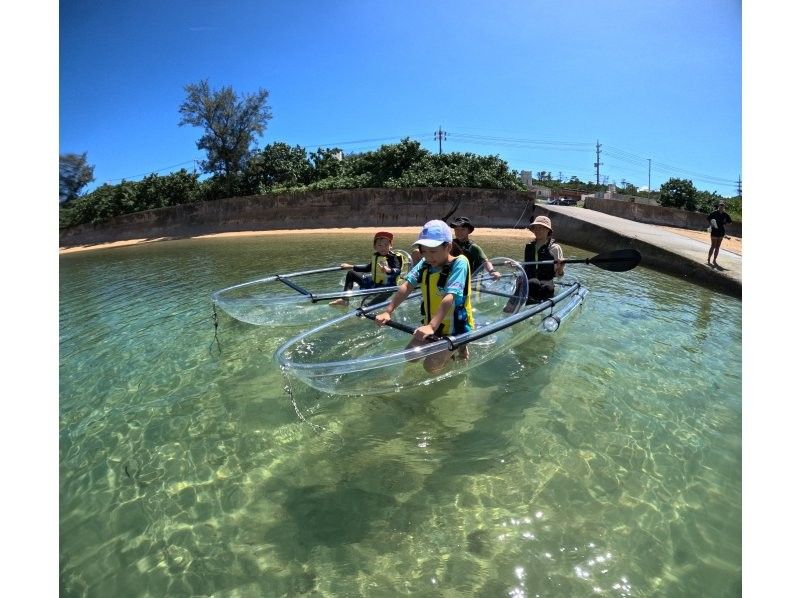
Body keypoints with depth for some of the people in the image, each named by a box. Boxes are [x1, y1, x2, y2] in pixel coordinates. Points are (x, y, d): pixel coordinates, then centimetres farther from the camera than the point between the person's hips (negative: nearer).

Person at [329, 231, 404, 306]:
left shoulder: (393, 257, -13)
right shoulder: (376, 256, 8)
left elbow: (398, 271, -29)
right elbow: (369, 267, 24)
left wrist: (389, 270, -52)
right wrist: (351, 267, 25)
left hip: (387, 286, -8)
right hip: (373, 283, 8)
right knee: (351, 274, 10)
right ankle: (345, 300, -1)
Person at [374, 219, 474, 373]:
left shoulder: (459, 263, -21)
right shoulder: (425, 264, -1)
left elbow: (449, 298, -33)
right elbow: (407, 286, -10)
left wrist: (432, 326, -44)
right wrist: (388, 312, -22)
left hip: (456, 327, -7)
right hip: (431, 325, 7)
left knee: (430, 366, -15)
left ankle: (460, 349, 11)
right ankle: (445, 353, 27)